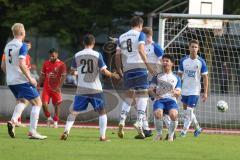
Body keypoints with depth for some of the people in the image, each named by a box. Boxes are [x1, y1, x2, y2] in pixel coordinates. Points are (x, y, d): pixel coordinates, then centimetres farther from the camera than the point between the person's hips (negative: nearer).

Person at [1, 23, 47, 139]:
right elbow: (21, 64, -22)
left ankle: (13, 121, 1)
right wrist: (30, 78, -16)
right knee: (37, 103, 1)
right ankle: (32, 131, -8)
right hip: (22, 80, -8)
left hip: (10, 81, 8)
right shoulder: (22, 46, -12)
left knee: (22, 101, 26)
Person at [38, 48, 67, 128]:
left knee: (56, 105, 3)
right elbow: (42, 76, 13)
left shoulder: (61, 64, -5)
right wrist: (39, 85, 7)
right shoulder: (46, 63, 7)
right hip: (46, 88, 3)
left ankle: (55, 121, 14)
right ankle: (49, 118, 10)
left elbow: (63, 76, -8)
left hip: (55, 88, -3)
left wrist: (59, 87, -18)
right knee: (44, 104, -10)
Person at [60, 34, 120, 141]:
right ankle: (102, 136, 2)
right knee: (102, 112, 9)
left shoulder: (77, 56, 1)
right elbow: (104, 71, -8)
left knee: (74, 111, 12)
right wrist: (112, 75, 12)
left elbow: (72, 70, 14)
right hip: (95, 89, -2)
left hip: (81, 89, 2)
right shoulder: (97, 55, -6)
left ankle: (66, 131, -3)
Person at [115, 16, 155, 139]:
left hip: (127, 69, 5)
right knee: (143, 94, -2)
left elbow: (117, 55, 13)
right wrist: (147, 65, -14)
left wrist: (119, 70, 22)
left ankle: (122, 121, 0)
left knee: (129, 95, 15)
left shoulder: (121, 37, 17)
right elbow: (141, 50, -11)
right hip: (139, 66, -5)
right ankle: (139, 121, -19)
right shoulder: (140, 35, 3)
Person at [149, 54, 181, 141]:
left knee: (174, 114, -33)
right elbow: (151, 89, 13)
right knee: (158, 113, -34)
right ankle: (159, 134, -10)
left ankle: (171, 135, -11)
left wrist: (175, 92, -11)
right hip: (159, 99, 0)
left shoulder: (176, 78, 22)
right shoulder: (157, 76, 20)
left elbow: (178, 92, 14)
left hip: (171, 99, 0)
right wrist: (154, 93, -11)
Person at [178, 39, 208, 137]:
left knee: (189, 111, -11)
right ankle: (197, 128, 29)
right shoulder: (183, 60, 2)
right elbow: (180, 75, 10)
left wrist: (205, 93, -7)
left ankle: (184, 131, -3)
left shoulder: (201, 62, -6)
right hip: (184, 90, 4)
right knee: (186, 110, 11)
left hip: (195, 91, -4)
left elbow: (205, 78, -3)